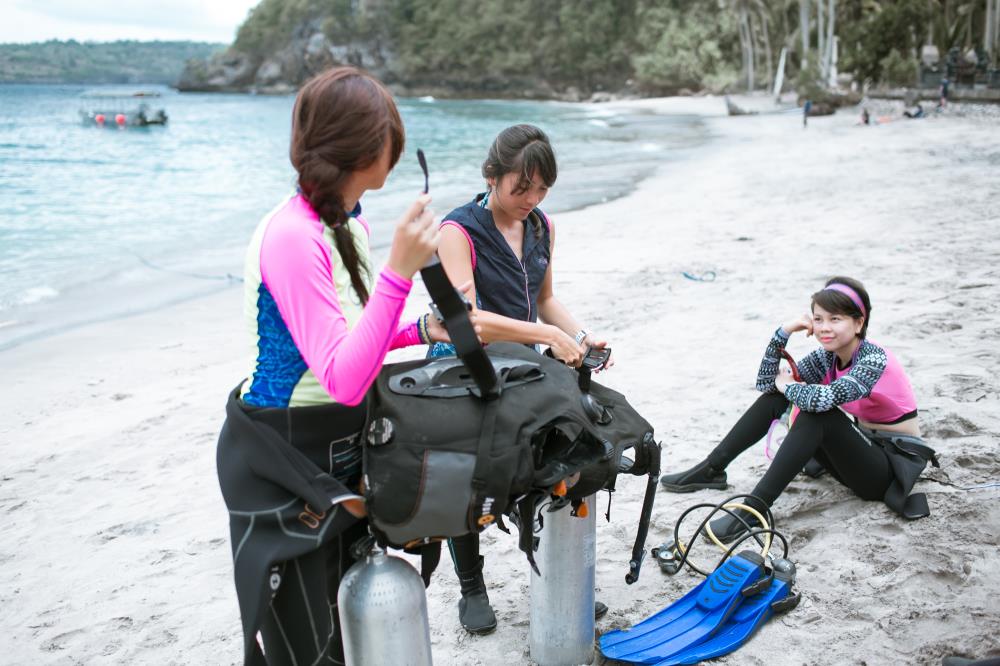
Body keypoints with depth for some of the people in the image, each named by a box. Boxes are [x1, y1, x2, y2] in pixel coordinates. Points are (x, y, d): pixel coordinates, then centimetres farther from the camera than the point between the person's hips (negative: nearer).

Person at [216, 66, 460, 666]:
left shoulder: (352, 224, 2)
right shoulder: (291, 237, -26)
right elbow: (345, 380, -31)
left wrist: (421, 332, 1)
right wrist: (399, 272, -35)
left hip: (341, 451, 9)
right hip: (283, 461, -8)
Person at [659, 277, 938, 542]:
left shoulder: (874, 360, -23)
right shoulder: (828, 357, 0)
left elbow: (823, 398, -41)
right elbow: (766, 381, -3)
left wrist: (787, 385, -19)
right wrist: (783, 331, -15)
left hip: (893, 464, -8)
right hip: (861, 452, 8)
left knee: (817, 411, -33)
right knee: (775, 395, -3)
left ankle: (753, 510, -34)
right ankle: (711, 470, -1)